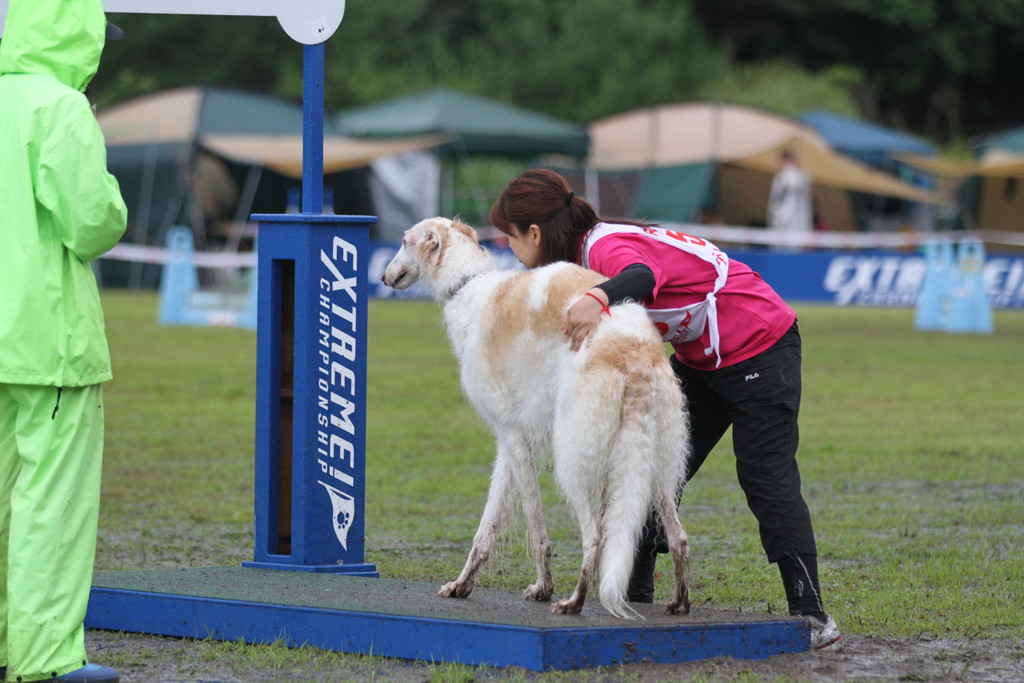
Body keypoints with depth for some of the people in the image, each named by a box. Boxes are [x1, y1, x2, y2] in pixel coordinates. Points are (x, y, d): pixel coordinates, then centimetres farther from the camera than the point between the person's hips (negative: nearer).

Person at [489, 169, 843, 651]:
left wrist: (597, 298, -66)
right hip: (700, 356, 10)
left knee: (766, 479, -10)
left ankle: (811, 614, -7)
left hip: (759, 348, -10)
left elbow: (642, 276, -49)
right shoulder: (586, 253, 4)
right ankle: (635, 595, 9)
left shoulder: (607, 247, -25)